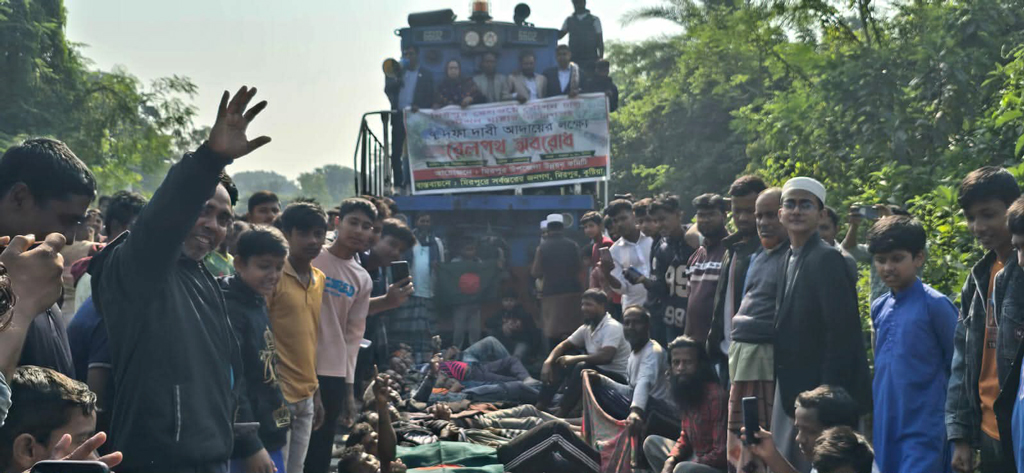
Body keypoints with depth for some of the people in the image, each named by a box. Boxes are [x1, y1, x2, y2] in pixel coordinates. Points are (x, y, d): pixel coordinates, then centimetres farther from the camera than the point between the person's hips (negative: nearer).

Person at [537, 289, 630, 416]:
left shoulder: (612, 327, -19)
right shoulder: (586, 328, 7)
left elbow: (606, 356, -34)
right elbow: (564, 345, 13)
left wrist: (574, 358, -25)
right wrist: (548, 362, -7)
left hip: (617, 378, -9)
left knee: (582, 367, -34)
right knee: (556, 364, 4)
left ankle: (561, 414, -30)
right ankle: (540, 407, -3)